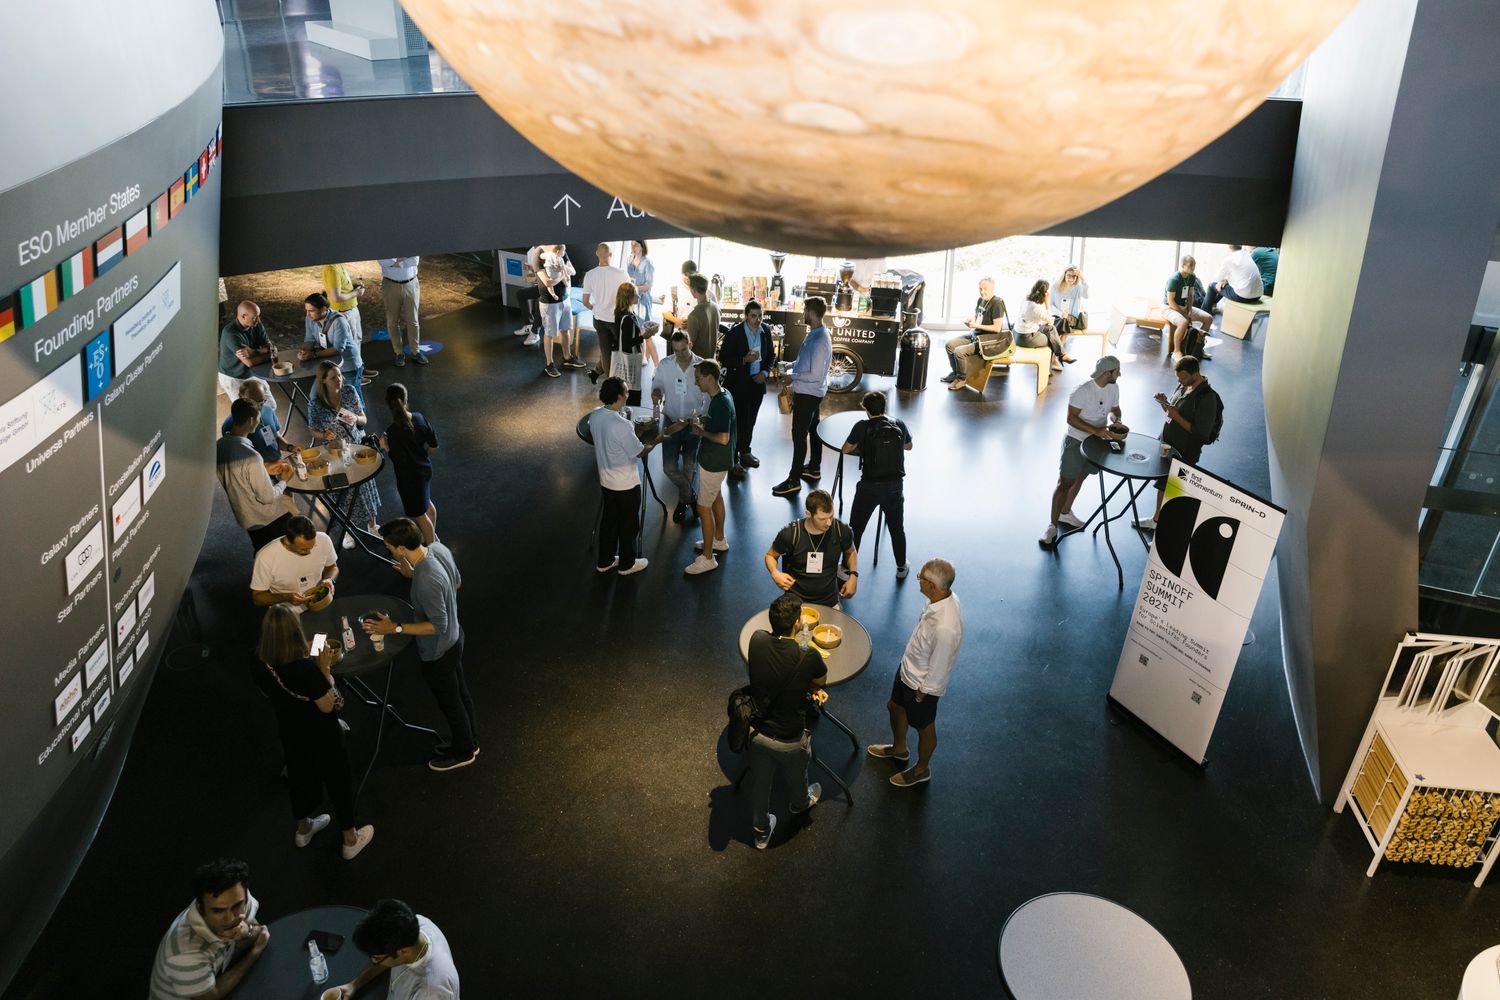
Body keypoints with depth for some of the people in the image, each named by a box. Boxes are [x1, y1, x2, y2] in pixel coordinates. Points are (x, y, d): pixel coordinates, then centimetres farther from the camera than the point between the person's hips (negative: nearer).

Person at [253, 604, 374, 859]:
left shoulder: (261, 662, -17)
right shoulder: (306, 667, -37)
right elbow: (328, 705, -26)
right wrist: (325, 667, -25)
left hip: (289, 731, 6)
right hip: (321, 734, -6)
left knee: (299, 776, 29)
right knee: (338, 780, 15)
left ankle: (303, 828, 52)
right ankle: (351, 839, 32)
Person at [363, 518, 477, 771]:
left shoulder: (427, 582, -39)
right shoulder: (438, 548, -14)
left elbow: (438, 626, -29)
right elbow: (457, 582, 4)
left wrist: (395, 628, -26)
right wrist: (414, 574, 5)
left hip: (438, 652, -8)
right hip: (454, 638, 8)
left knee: (449, 702, 18)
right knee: (460, 693, 28)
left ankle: (463, 752, 42)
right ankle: (469, 740, 51)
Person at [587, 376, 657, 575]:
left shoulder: (594, 416, -8)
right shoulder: (622, 425, -31)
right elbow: (640, 452, -18)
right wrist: (656, 441, -2)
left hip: (606, 480, 7)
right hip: (626, 484, -7)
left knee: (608, 520, 22)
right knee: (629, 523, 13)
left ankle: (605, 561, 35)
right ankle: (627, 564, 29)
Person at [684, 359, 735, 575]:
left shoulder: (721, 403, -29)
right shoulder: (720, 396, 2)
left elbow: (723, 438, -31)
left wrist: (701, 432, -19)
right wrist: (702, 424, 3)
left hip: (714, 462, -11)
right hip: (715, 460, 11)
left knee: (703, 507, -2)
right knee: (716, 497, 25)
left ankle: (708, 557, 7)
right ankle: (719, 540, 44)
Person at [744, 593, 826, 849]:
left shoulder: (757, 641, -22)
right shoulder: (809, 658, -32)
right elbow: (820, 683, -8)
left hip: (756, 732, 3)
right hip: (789, 741, -2)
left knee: (759, 783, 27)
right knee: (795, 779, 32)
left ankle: (761, 831, 51)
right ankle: (801, 803, 64)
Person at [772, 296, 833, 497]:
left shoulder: (820, 341, -27)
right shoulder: (814, 333, 4)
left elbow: (815, 375, -28)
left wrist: (792, 377, -17)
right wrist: (791, 366, 4)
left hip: (808, 394, -10)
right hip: (808, 392, 10)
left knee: (799, 435, -4)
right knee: (812, 430, 22)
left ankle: (794, 480, 3)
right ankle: (813, 468, 37)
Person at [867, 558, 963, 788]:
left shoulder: (945, 627, -42)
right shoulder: (942, 597, -16)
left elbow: (938, 668, -28)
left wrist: (923, 692, -13)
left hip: (922, 683, -8)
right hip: (908, 669, 8)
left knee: (923, 726, 19)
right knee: (895, 706, 30)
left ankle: (921, 769, 47)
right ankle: (899, 749, 58)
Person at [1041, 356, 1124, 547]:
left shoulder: (1113, 388, -4)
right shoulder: (1083, 391, -25)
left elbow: (1114, 409, 11)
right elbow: (1071, 418, -23)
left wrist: (1115, 420, -13)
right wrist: (1096, 431, -31)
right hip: (1076, 441, -7)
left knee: (1079, 478, 21)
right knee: (1064, 482, -3)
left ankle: (1065, 513, 40)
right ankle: (1053, 525, 4)